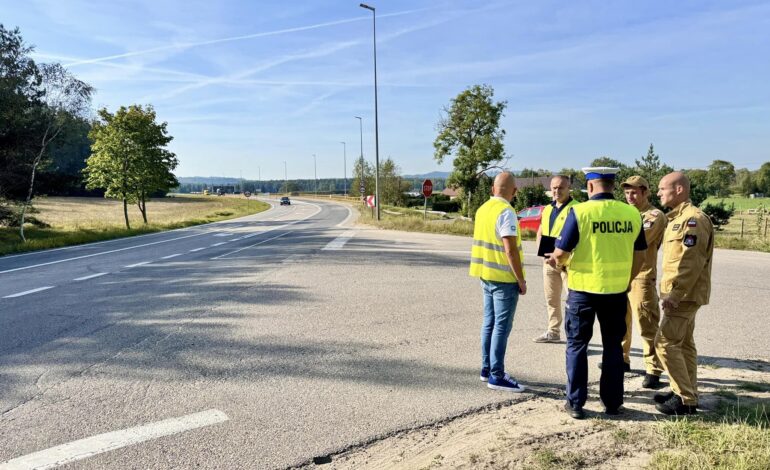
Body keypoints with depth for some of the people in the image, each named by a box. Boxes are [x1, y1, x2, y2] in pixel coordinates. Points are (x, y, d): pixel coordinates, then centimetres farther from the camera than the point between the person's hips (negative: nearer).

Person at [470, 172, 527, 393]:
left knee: (490, 323, 15)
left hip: (486, 275, 8)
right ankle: (496, 376, 3)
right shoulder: (506, 212, -17)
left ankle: (487, 368, 23)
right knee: (502, 326, -2)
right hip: (504, 278, -8)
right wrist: (521, 280, -14)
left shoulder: (483, 209, 9)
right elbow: (510, 250, -21)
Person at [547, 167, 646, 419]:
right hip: (617, 291, 4)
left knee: (577, 345, 10)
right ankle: (612, 402, 25)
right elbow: (639, 255, 8)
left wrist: (556, 261, 11)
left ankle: (575, 404, 15)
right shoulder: (632, 213, -1)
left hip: (583, 289, -3)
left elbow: (561, 254, -12)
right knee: (613, 346, 17)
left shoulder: (580, 212, -13)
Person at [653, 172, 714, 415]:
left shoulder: (693, 219, -18)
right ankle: (687, 392, 24)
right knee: (683, 343, 15)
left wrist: (674, 294, -23)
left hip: (684, 294, -10)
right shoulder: (678, 217, 15)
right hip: (682, 293, 10)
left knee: (666, 342, -9)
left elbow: (691, 263, -24)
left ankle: (685, 400, -1)